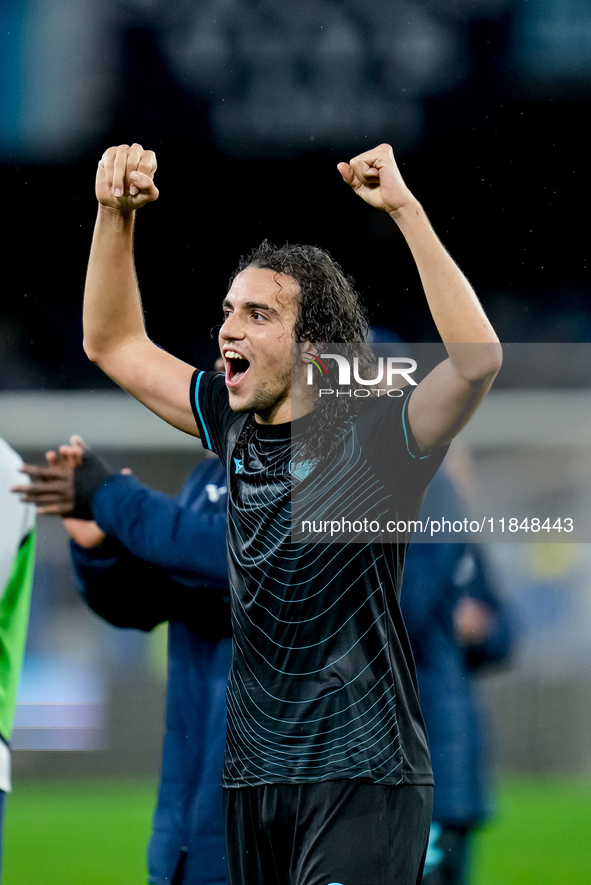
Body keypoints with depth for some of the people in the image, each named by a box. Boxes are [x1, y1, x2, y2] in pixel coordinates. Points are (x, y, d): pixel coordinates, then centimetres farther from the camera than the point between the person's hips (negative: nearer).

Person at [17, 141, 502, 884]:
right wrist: (116, 213, 8)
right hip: (255, 772, 7)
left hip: (361, 776, -7)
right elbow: (113, 346, 20)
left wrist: (405, 210, -29)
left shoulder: (371, 433, -9)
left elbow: (477, 359, -27)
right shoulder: (235, 426, 10)